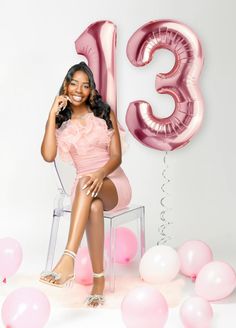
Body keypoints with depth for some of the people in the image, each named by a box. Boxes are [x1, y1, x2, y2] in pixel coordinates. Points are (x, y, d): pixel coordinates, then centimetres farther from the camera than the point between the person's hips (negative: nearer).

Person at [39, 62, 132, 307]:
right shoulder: (60, 121, 8)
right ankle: (99, 279, -31)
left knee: (86, 184, -37)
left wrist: (100, 174, -25)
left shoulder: (104, 113, 5)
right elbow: (48, 156, -9)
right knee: (94, 206, -37)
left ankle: (68, 261, -47)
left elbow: (116, 156, -4)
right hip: (84, 188, 1)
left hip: (114, 183, -1)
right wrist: (52, 115, -10)